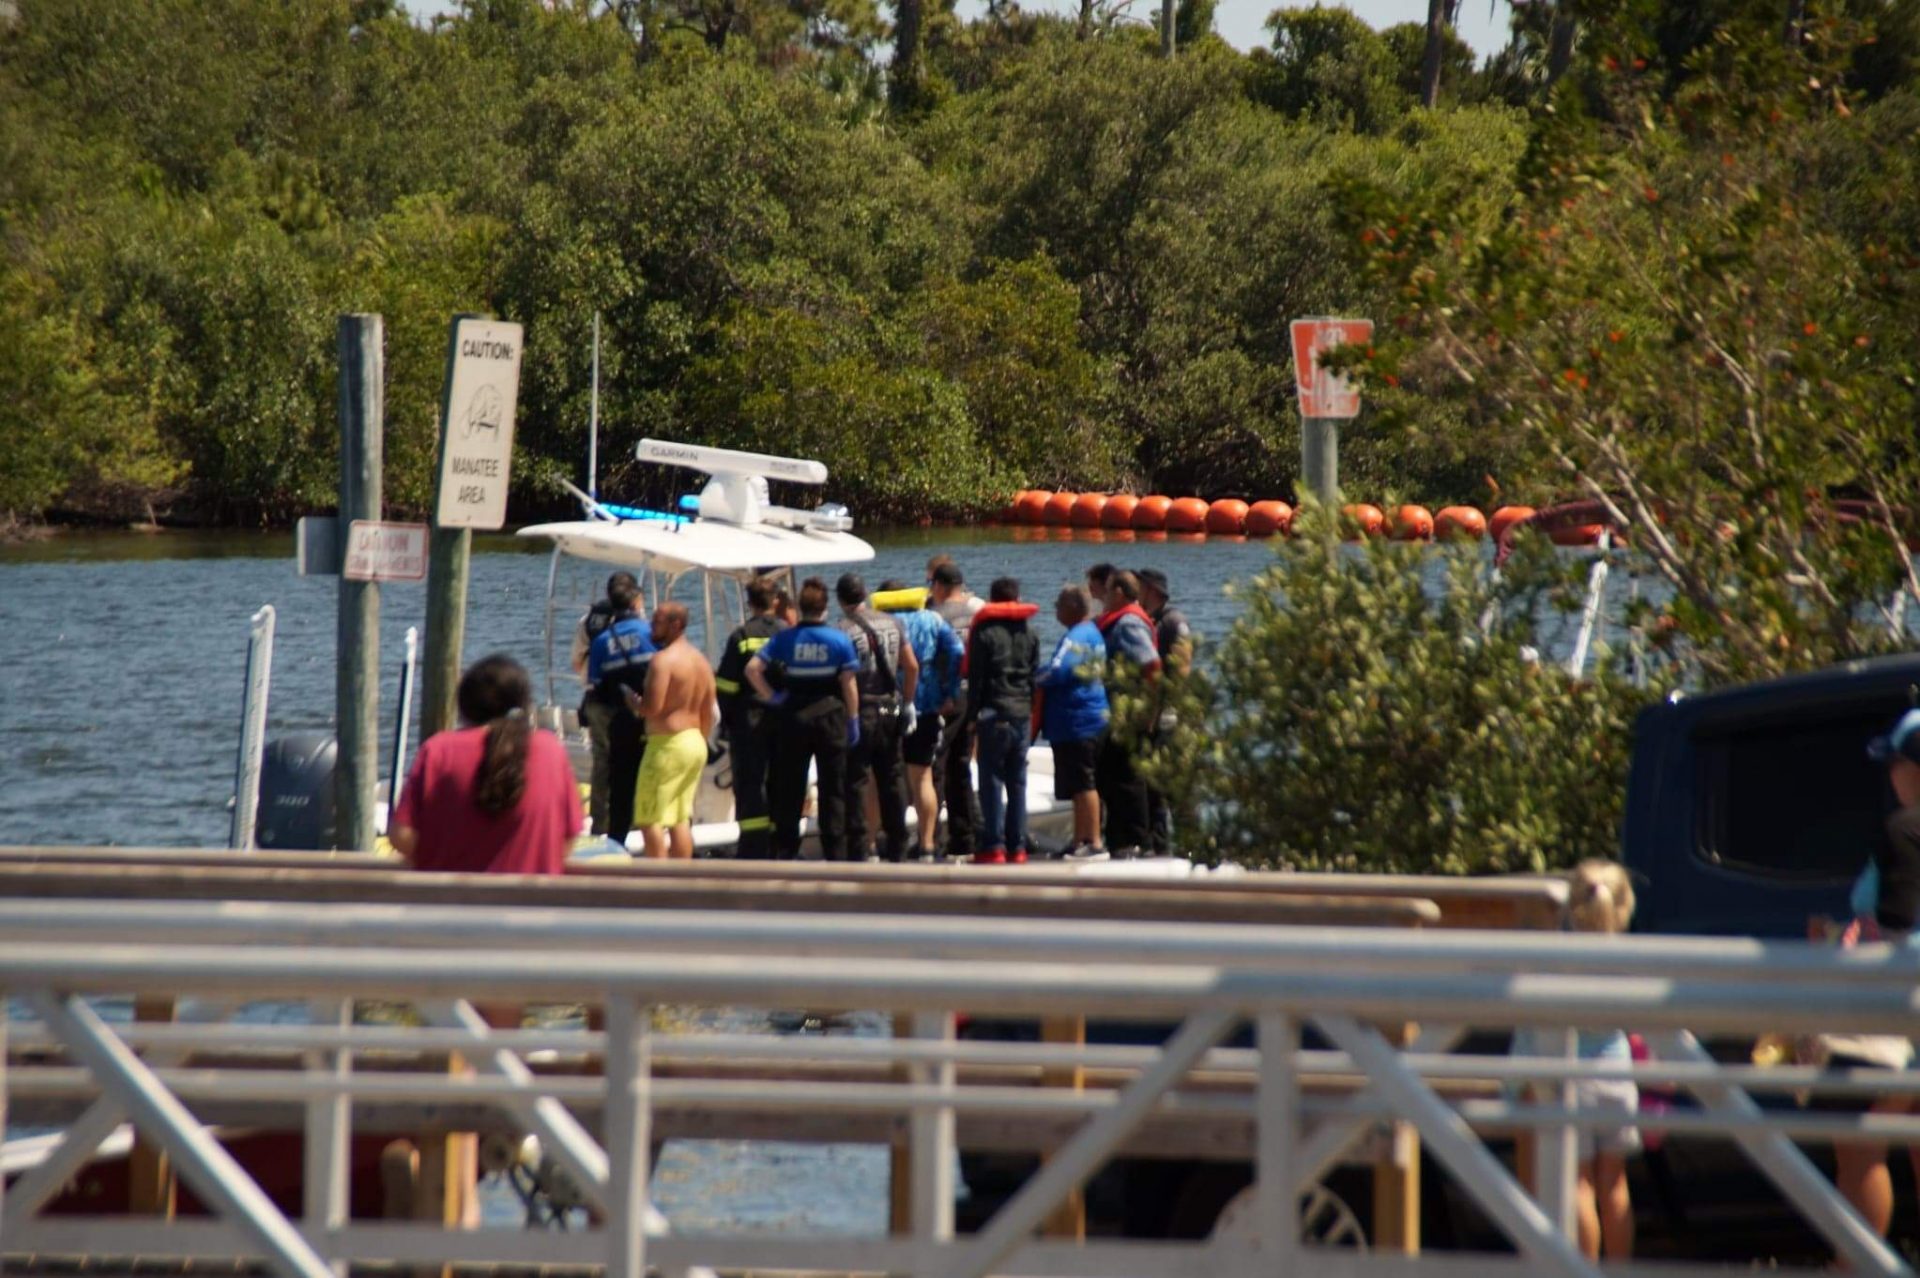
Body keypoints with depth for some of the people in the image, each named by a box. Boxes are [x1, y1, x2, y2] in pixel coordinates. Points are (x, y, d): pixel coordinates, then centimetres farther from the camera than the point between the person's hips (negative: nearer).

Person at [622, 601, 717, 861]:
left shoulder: (664, 660, -15)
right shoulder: (701, 660, 12)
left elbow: (652, 707, -22)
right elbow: (708, 713, 15)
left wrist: (632, 700, -2)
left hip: (667, 744, -9)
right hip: (696, 743, 9)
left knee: (651, 820, -5)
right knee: (680, 820, 13)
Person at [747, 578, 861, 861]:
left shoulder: (785, 638, -3)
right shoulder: (839, 640, -7)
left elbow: (753, 668, -10)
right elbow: (849, 684, -7)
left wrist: (770, 697, -1)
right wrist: (853, 721, 1)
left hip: (793, 718, 1)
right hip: (830, 715, -1)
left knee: (789, 789, 8)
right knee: (832, 790, 5)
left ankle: (784, 853, 9)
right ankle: (835, 852, 4)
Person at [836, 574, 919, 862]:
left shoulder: (844, 630, -12)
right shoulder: (892, 624, 6)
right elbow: (912, 666, 8)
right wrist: (907, 702, 16)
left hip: (860, 712, -6)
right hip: (890, 710, 6)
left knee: (855, 782, -1)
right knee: (892, 779, 12)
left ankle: (860, 847, -5)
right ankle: (898, 849, 16)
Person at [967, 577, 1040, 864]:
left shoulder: (984, 632, -5)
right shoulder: (1029, 633, 10)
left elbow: (976, 677, -7)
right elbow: (1036, 676, 13)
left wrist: (973, 712, -1)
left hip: (994, 714, -5)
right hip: (1023, 713, 5)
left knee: (992, 781, -4)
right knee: (1018, 783, 8)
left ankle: (994, 846, -9)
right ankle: (1017, 846, 7)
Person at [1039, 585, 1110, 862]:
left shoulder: (1076, 638, -15)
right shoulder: (1093, 634, 17)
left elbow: (1056, 671, -26)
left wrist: (1035, 679, -7)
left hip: (1075, 722, -10)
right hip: (1093, 717, 10)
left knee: (1082, 785, -8)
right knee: (1080, 785, 14)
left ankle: (1093, 843, -9)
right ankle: (1081, 841, 19)